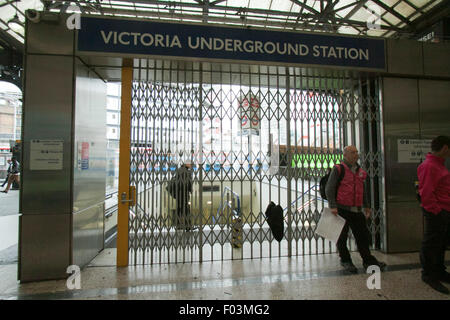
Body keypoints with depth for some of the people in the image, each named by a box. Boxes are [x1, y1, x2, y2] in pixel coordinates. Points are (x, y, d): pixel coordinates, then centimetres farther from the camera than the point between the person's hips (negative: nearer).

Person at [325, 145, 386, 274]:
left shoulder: (361, 171, 15)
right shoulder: (338, 169, -6)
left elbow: (364, 190, 25)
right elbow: (329, 189, -10)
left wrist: (366, 206, 20)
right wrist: (333, 206, -16)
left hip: (357, 210, 6)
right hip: (342, 210, -5)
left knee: (363, 235, 10)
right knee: (342, 237, 6)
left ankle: (368, 260, 24)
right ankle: (345, 261, 23)